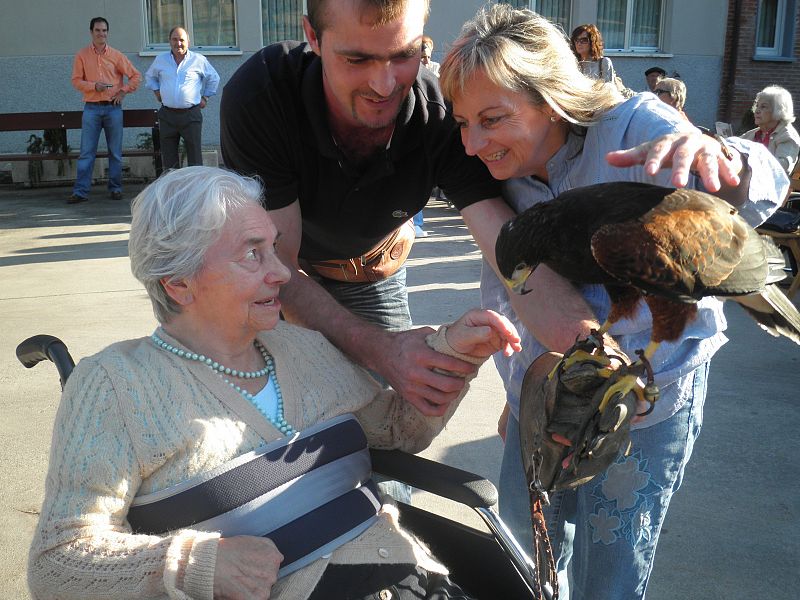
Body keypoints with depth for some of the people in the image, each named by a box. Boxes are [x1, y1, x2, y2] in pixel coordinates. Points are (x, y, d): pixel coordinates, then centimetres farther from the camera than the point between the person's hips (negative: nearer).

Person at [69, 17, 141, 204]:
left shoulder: (116, 56, 5)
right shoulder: (82, 55, 5)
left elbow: (135, 76, 9)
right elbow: (76, 81, 2)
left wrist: (123, 92, -1)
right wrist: (94, 86, -13)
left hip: (113, 108, 1)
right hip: (91, 108, 0)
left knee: (115, 152, 6)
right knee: (86, 152, -3)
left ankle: (115, 188, 16)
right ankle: (80, 191, -2)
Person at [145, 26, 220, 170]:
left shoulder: (199, 60, 3)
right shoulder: (160, 60, 11)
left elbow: (214, 78, 16)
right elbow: (149, 77, 29)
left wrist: (205, 98, 12)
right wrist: (156, 91, 17)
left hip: (191, 115, -2)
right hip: (167, 115, 3)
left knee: (195, 157, -2)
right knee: (169, 158, 5)